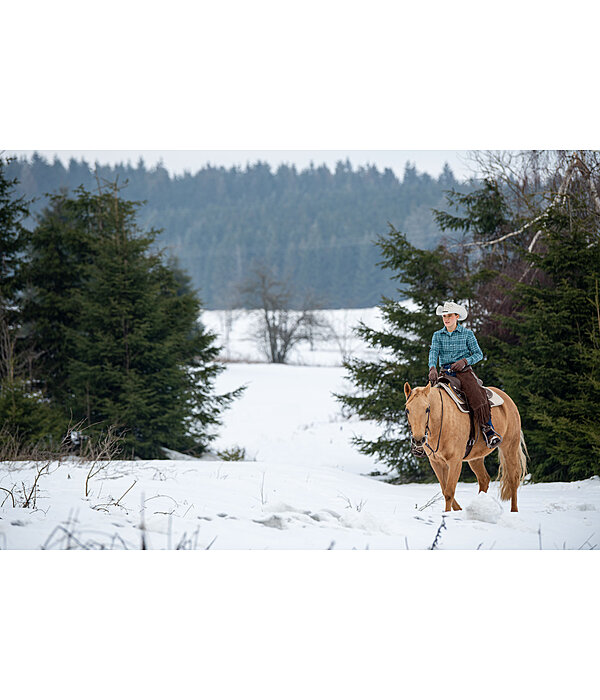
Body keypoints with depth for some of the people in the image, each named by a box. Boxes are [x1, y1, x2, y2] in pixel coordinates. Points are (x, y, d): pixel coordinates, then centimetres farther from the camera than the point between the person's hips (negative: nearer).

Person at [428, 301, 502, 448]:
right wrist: (432, 368, -26)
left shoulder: (467, 334, 5)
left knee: (476, 394, -31)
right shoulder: (438, 335, 11)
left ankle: (488, 430, -33)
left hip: (464, 371, -3)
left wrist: (465, 361, -16)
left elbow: (478, 354, 5)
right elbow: (433, 352, -5)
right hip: (446, 372, 3)